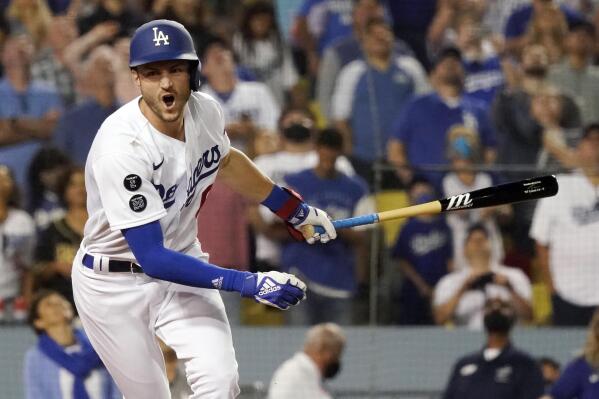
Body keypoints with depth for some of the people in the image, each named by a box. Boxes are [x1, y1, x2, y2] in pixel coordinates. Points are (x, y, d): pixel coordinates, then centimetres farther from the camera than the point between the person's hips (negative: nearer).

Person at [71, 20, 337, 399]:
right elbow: (152, 257, -32)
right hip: (114, 284, -5)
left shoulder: (206, 112, -8)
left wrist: (296, 210, 24)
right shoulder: (121, 147, -29)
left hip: (182, 267, 5)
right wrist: (248, 283, -36)